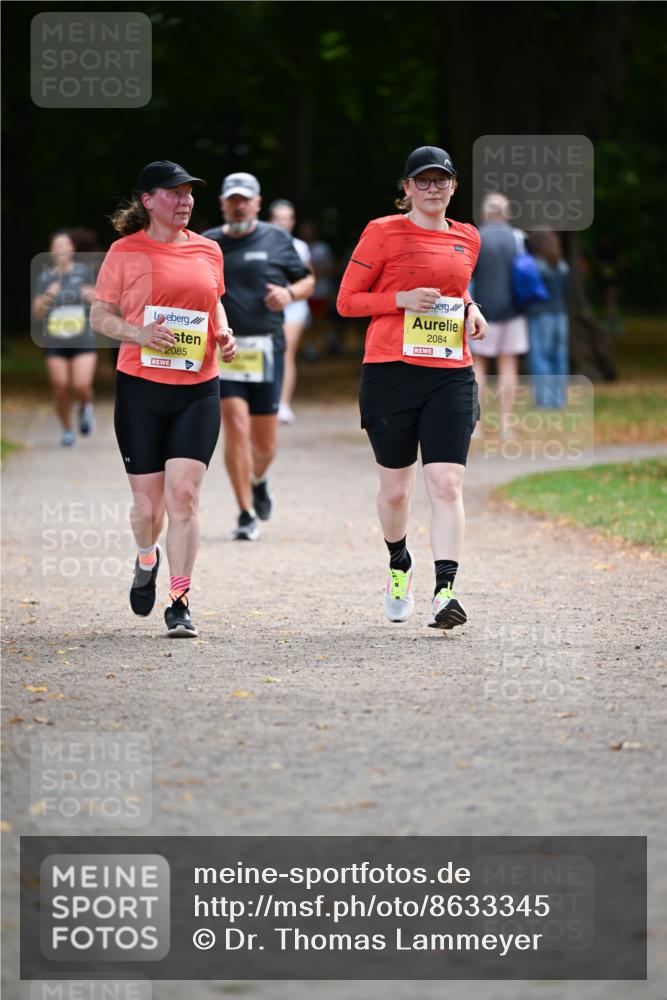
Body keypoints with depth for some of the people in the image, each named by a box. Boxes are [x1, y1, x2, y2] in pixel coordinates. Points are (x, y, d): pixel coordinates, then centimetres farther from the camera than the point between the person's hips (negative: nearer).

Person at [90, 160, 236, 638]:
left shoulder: (208, 250, 10)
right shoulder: (126, 251, 0)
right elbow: (100, 315, 3)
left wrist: (224, 334, 5)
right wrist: (139, 333, -16)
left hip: (198, 389, 2)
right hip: (141, 387, -1)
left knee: (183, 494, -10)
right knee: (148, 499, 4)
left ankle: (180, 602, -6)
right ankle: (147, 559, 38)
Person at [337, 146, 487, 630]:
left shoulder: (467, 238, 12)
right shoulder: (383, 233, -1)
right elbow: (347, 300, 1)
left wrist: (470, 310, 7)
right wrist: (402, 300, -14)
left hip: (451, 376, 2)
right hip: (391, 372, -2)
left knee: (447, 484, -12)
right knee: (396, 487, 9)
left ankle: (445, 592, -18)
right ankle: (399, 563, 38)